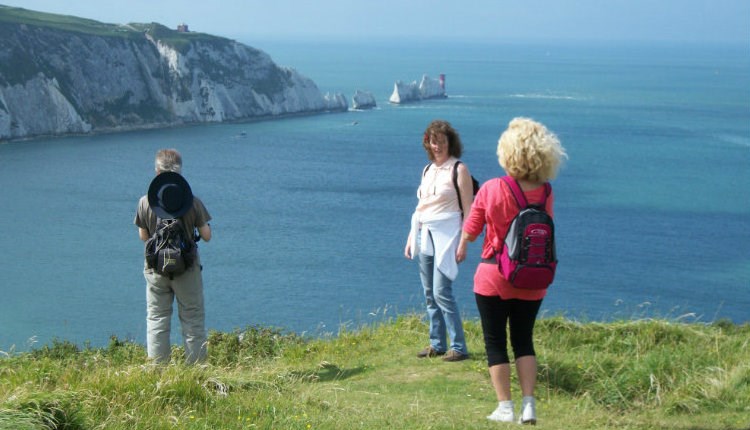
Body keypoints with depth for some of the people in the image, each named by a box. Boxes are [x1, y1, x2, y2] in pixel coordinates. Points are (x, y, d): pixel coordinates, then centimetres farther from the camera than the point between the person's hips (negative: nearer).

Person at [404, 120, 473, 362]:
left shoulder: (458, 170, -6)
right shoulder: (427, 171, 15)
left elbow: (468, 210, -9)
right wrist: (411, 238, 18)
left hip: (446, 235, -7)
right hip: (425, 237, 7)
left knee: (442, 292, -13)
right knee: (429, 294, 8)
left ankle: (458, 347, -8)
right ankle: (437, 344, 16)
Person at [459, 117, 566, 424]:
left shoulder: (491, 189, -16)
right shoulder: (545, 194, -9)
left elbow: (470, 230, -4)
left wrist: (461, 246, 16)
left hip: (493, 277, -3)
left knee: (495, 342, 10)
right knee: (523, 340, 16)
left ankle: (505, 408, 9)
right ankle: (529, 406, 7)